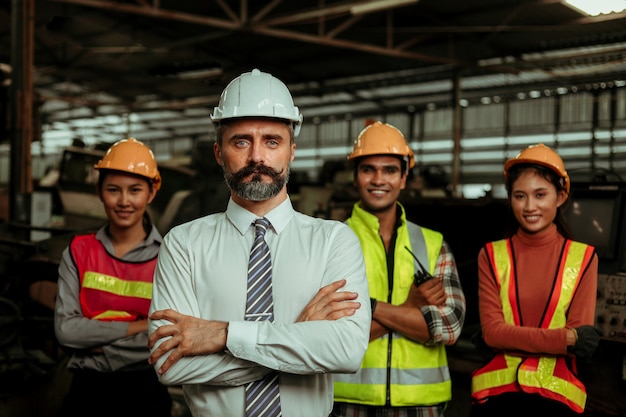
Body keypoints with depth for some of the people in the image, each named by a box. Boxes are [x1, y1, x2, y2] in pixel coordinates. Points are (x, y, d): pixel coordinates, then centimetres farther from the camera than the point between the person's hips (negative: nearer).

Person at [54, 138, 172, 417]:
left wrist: (94, 338, -13)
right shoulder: (79, 251, 1)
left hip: (145, 390, -2)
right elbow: (65, 329, -8)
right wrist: (137, 327, -15)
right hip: (86, 387, 2)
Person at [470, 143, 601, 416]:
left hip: (556, 394, 0)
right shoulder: (492, 256, 1)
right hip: (497, 391, 1)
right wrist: (565, 339, -17)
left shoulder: (583, 258, -1)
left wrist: (511, 338, -14)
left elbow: (581, 341, -7)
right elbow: (492, 331, -9)